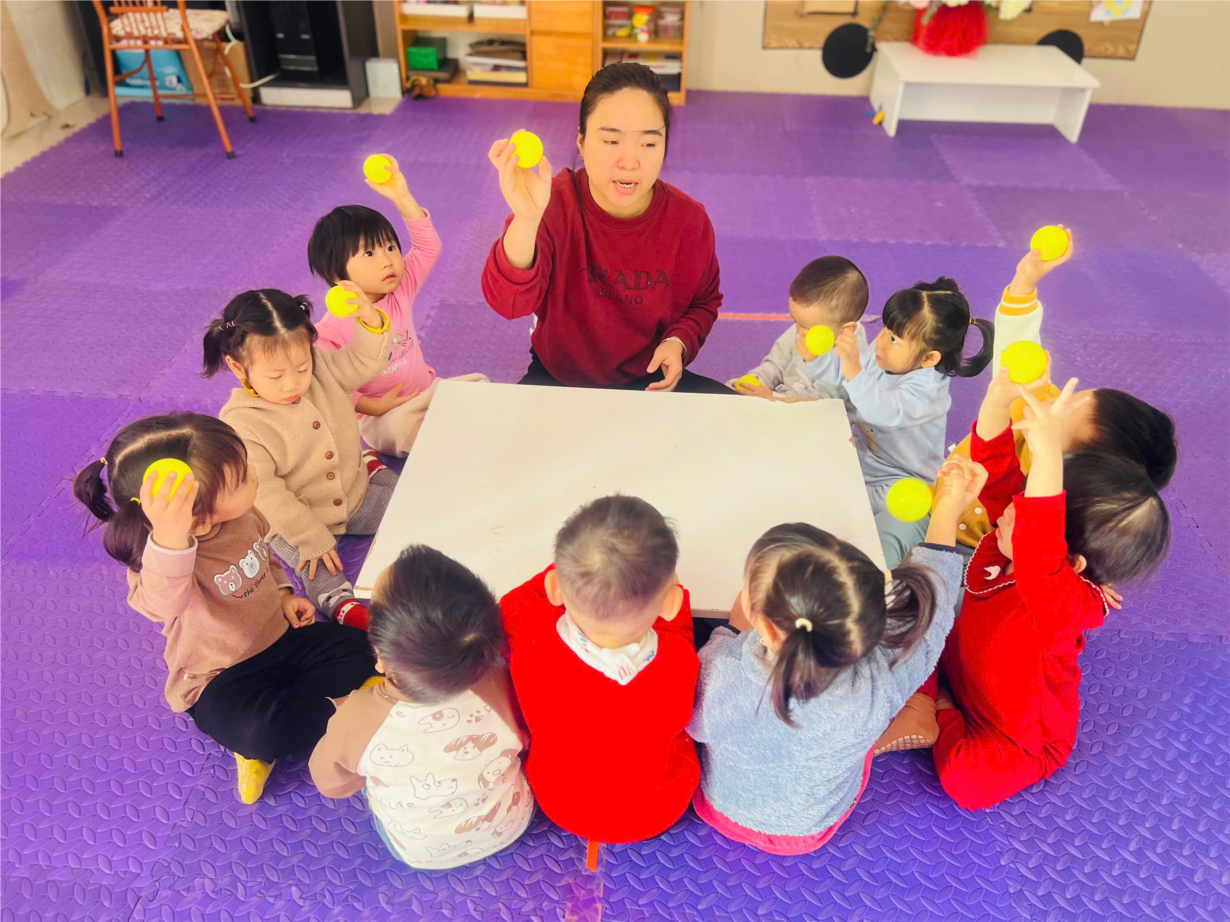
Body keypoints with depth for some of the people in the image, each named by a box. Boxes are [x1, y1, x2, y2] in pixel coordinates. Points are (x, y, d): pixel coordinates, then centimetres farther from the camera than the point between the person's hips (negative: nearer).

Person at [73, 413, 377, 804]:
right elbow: (162, 604, -57)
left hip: (278, 638, 7)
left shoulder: (242, 517, -9)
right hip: (219, 680, -6)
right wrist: (169, 539, -74)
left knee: (363, 648, -6)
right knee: (261, 734, -34)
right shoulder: (168, 557, -32)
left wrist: (282, 594, 0)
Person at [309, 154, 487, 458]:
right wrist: (374, 407, -24)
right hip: (381, 416, -5)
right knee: (399, 427, -36)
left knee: (478, 385, -10)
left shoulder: (400, 290, -3)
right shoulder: (330, 331, -18)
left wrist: (402, 197, -19)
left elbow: (428, 247, -9)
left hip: (427, 390, 6)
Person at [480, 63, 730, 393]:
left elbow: (703, 303, 9)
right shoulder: (553, 203, -20)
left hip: (650, 380, 2)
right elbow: (509, 302, -37)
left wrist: (679, 342, -14)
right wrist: (525, 220, -55)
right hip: (558, 380, -2)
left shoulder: (690, 221, -11)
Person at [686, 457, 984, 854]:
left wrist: (731, 630, -8)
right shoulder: (875, 691, -43)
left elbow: (693, 724, -18)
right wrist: (948, 510, -11)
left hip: (722, 810, 0)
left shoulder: (716, 673, -45)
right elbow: (930, 607, -22)